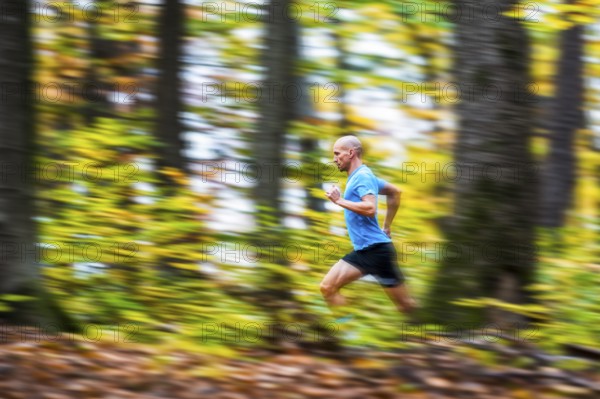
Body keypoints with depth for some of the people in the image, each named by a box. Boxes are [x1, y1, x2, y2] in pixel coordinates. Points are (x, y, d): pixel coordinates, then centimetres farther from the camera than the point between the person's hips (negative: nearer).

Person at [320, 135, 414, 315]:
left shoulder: (362, 176, -12)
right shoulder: (357, 177, 17)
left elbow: (370, 209, -28)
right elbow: (394, 192, 30)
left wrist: (339, 200, -21)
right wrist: (387, 226, 30)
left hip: (376, 249, -9)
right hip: (362, 251, 9)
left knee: (406, 306, -3)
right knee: (327, 287, -4)